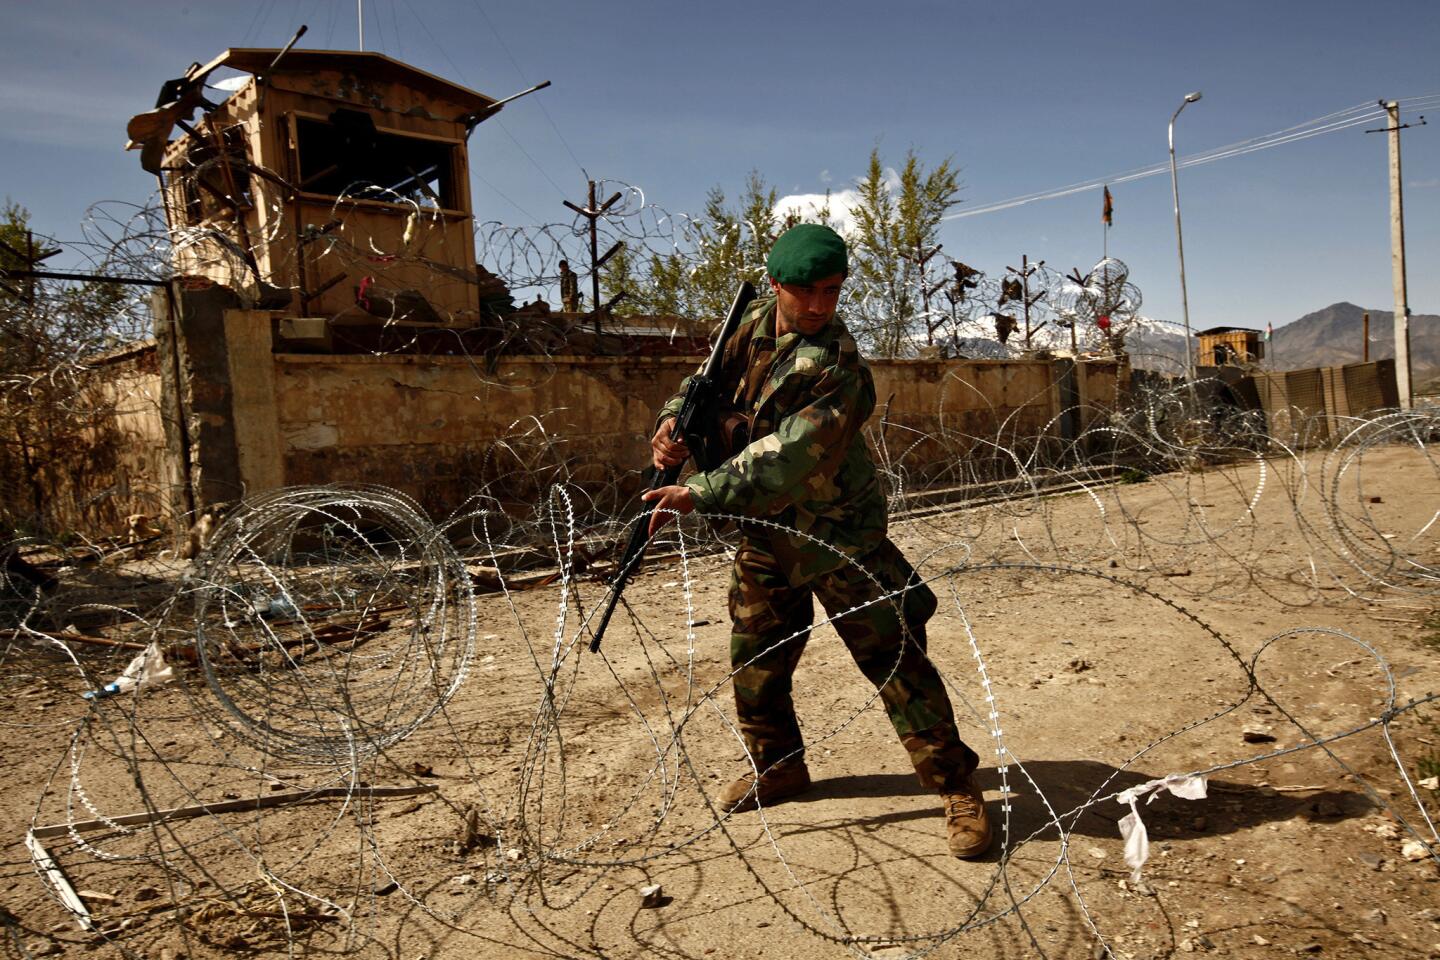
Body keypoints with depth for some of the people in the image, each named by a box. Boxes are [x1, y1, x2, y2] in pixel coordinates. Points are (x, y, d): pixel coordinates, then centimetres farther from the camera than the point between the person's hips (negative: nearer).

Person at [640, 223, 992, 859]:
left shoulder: (838, 367, -25)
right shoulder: (756, 322, -2)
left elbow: (782, 458, -31)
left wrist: (697, 494, -32)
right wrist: (672, 423, -12)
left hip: (839, 537, -6)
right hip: (765, 534, 7)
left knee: (895, 659, -6)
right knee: (753, 662, 14)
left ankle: (958, 789, 8)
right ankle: (777, 766, 36)